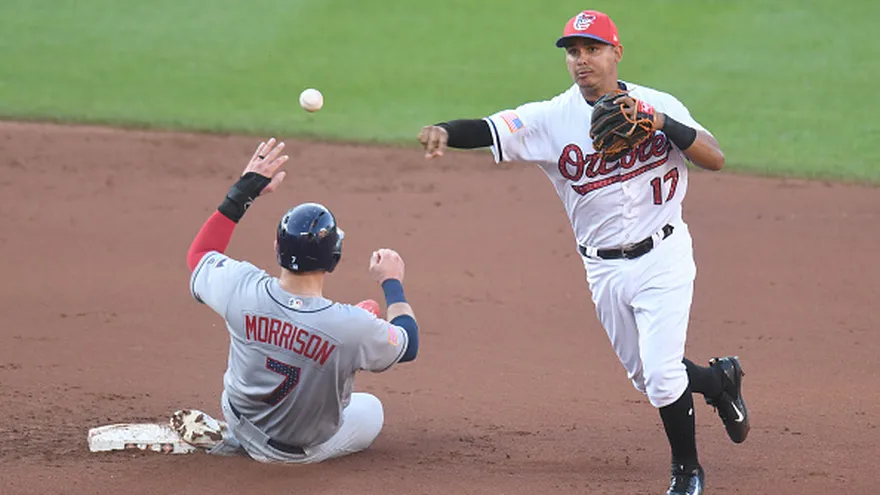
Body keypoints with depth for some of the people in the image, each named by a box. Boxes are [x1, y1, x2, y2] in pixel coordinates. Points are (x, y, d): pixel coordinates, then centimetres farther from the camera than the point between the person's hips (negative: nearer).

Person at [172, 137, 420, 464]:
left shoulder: (243, 289, -28)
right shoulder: (354, 328, -34)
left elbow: (199, 253, -3)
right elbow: (408, 344, -10)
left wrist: (244, 191, -1)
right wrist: (392, 282, 5)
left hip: (244, 425, 3)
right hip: (308, 451, -3)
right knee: (372, 408, 31)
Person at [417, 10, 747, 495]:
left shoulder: (658, 105, -8)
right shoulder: (551, 118, -8)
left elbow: (715, 159, -14)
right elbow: (488, 130, -21)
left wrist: (661, 123, -28)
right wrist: (445, 130, -42)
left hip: (663, 258, -3)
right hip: (604, 269, 3)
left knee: (661, 374, -11)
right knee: (645, 377, 14)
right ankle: (719, 379, 45)